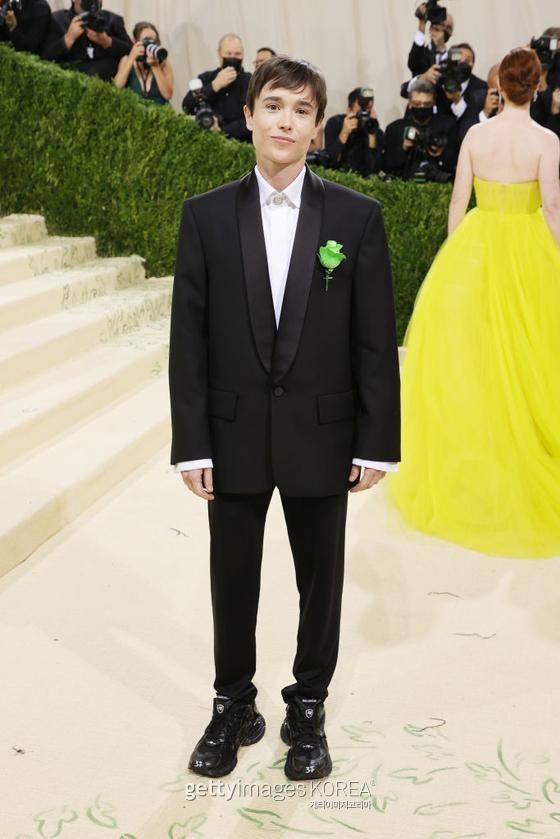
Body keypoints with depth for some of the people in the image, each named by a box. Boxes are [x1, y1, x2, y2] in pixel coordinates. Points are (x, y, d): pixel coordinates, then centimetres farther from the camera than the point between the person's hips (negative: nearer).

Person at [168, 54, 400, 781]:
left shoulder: (358, 217, -2)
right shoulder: (206, 215, 0)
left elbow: (376, 338, -2)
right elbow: (188, 337, -2)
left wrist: (377, 442, -5)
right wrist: (191, 443, -7)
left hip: (322, 435, 0)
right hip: (234, 435, 1)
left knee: (320, 580, 11)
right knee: (232, 580, 12)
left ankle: (308, 711, 30)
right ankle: (234, 708, 31)